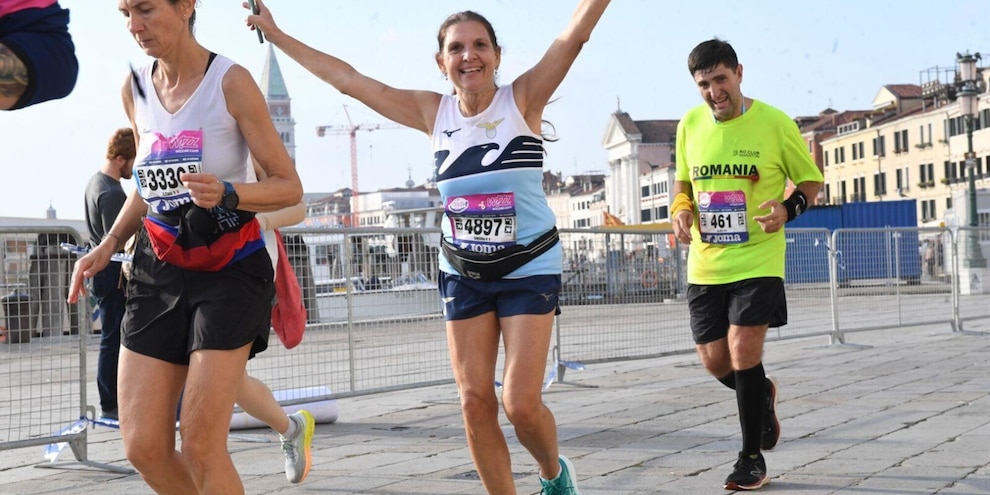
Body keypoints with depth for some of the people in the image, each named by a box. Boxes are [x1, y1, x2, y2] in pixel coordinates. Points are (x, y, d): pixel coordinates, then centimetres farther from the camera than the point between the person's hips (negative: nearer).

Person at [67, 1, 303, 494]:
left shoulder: (231, 81, -11)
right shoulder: (134, 88, 6)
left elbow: (289, 186, -9)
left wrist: (226, 194, -28)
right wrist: (107, 245, 8)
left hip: (229, 270, -5)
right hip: (158, 271, 5)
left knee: (199, 446, -11)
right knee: (143, 448, 0)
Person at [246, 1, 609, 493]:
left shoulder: (522, 98, -8)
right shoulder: (433, 112, 1)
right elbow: (347, 78, 4)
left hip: (529, 269, -4)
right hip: (463, 273, 4)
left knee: (520, 402, -9)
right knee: (475, 402, 0)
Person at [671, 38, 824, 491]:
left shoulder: (775, 123, -9)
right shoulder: (690, 124, 2)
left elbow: (810, 180, 2)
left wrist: (788, 208, -18)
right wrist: (681, 209, -5)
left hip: (758, 259, -4)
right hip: (705, 263, 4)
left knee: (743, 354, -11)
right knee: (714, 360, 7)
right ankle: (763, 396, 42)